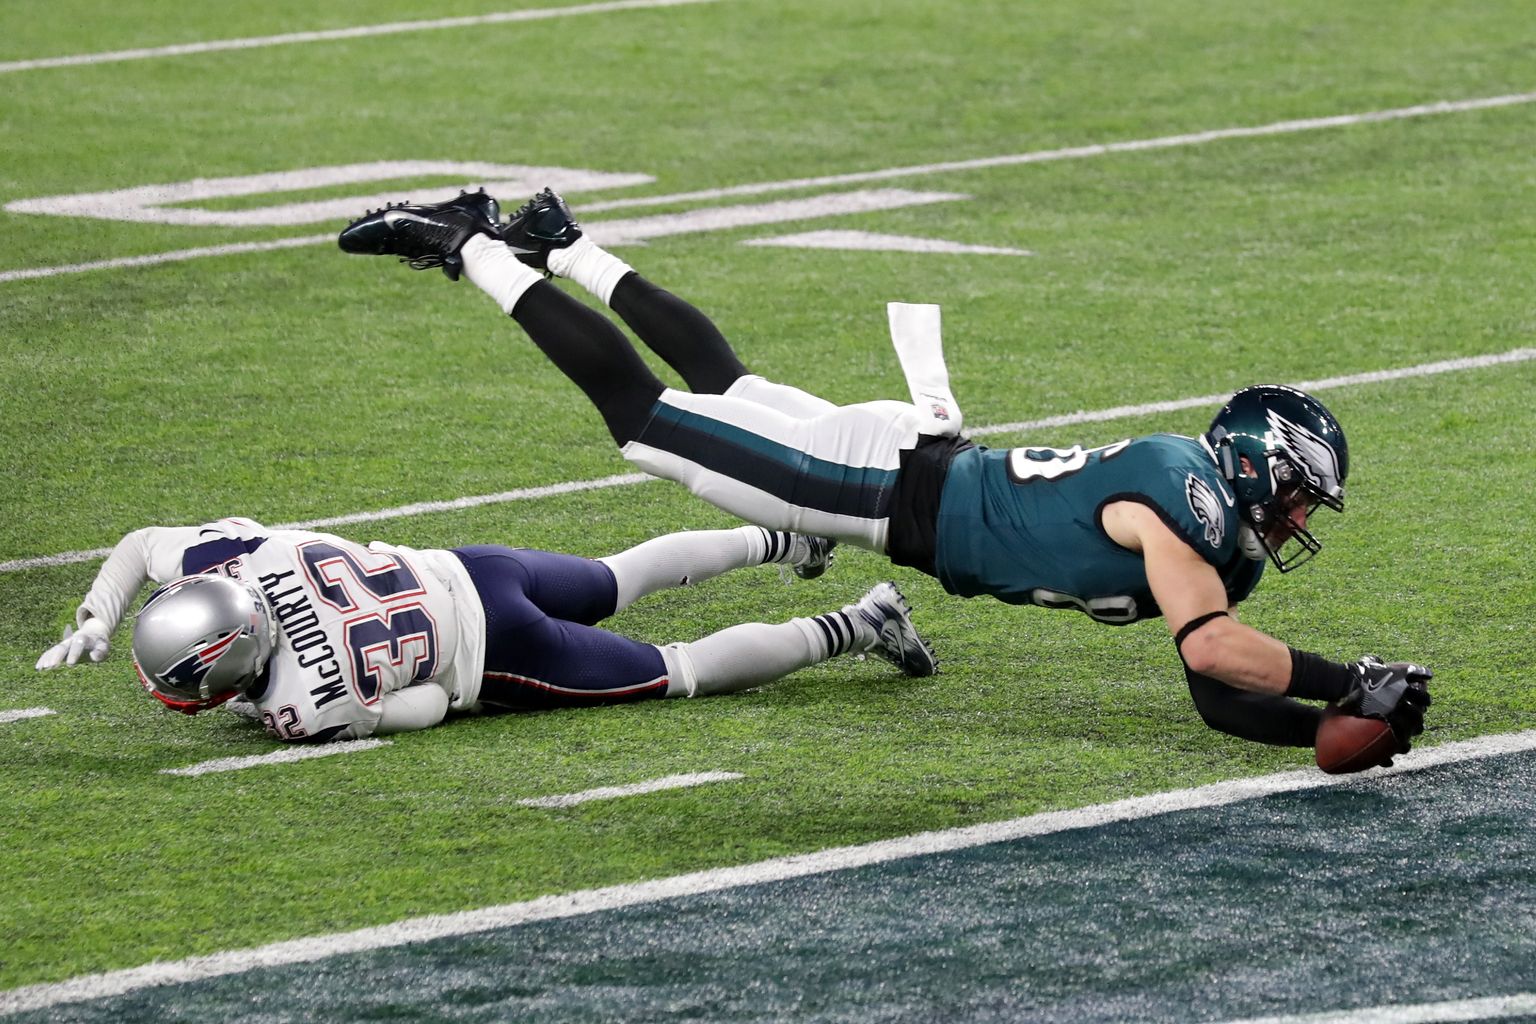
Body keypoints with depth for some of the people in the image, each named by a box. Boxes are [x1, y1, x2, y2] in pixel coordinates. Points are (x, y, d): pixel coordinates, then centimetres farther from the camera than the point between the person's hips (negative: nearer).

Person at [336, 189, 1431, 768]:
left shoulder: (1234, 549, 0)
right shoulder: (1181, 494, -28)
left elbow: (1224, 694, 4)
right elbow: (1208, 642, -41)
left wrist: (1330, 728, -12)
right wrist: (1351, 683, -37)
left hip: (929, 469, 7)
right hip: (891, 477, -7)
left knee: (729, 391, 25)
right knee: (645, 411, 1)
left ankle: (560, 245, 39)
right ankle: (471, 245, 11)